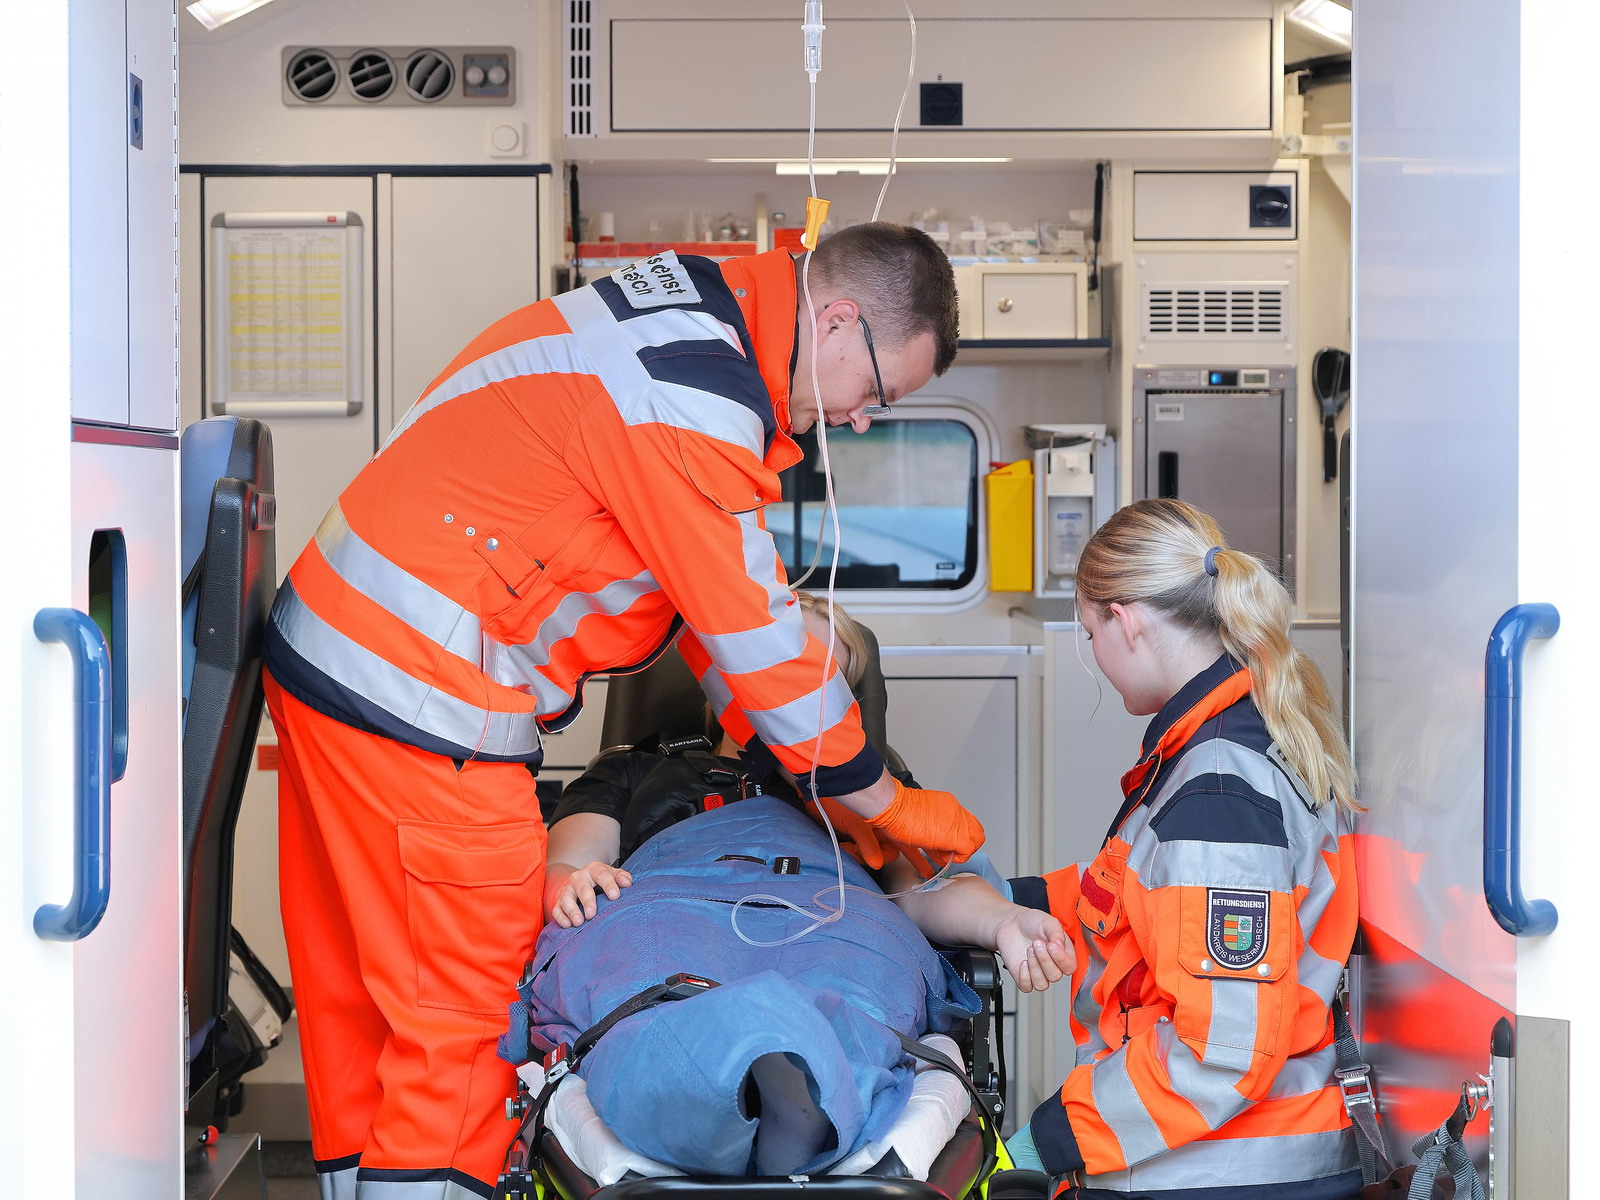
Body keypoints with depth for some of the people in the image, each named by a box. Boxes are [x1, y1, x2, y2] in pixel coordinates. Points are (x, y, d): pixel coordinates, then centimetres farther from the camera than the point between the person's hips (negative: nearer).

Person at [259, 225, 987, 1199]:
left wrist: (758, 732, 17)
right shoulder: (695, 402, -22)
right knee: (463, 1008, -1)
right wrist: (891, 806, -3)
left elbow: (720, 582, 16)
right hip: (421, 704, -10)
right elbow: (756, 634, -16)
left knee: (361, 985, 17)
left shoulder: (704, 304, 9)